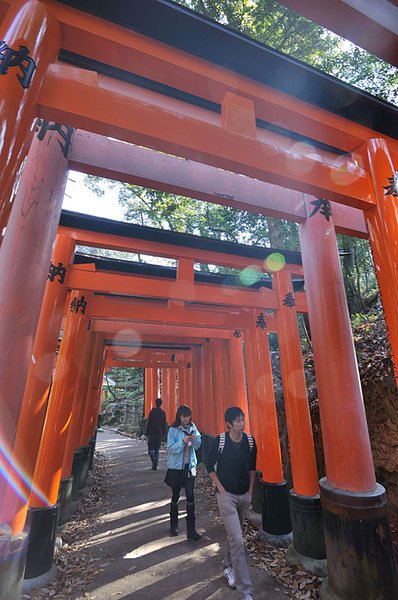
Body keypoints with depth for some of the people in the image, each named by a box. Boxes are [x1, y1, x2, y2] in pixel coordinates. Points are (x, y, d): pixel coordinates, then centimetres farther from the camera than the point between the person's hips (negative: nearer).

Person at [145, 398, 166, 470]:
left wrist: (147, 433, -3)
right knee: (157, 450, 14)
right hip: (159, 433, 4)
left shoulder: (152, 412, -11)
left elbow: (149, 423, -10)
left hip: (152, 433, -4)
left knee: (150, 449, 6)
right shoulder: (163, 413, 1)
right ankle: (155, 465, 13)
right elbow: (164, 424, 6)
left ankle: (154, 461, -16)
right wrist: (163, 433, 14)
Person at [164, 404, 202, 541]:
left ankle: (191, 530, 13)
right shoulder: (173, 430, -15)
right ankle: (174, 525, 38)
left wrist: (195, 439, -21)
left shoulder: (192, 427, -2)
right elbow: (170, 449, -18)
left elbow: (197, 445, 2)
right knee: (175, 496, 15)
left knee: (190, 496, 0)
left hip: (190, 466, 3)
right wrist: (183, 441, -32)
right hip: (176, 467, -2)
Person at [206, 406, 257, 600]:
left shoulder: (250, 441, -8)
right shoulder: (219, 441, -20)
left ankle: (228, 566, 47)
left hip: (244, 495, 5)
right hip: (227, 495, -4)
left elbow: (252, 467, 7)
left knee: (234, 534, 21)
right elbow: (210, 467, -8)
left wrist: (250, 490, 6)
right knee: (237, 541, -6)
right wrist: (221, 489, -10)